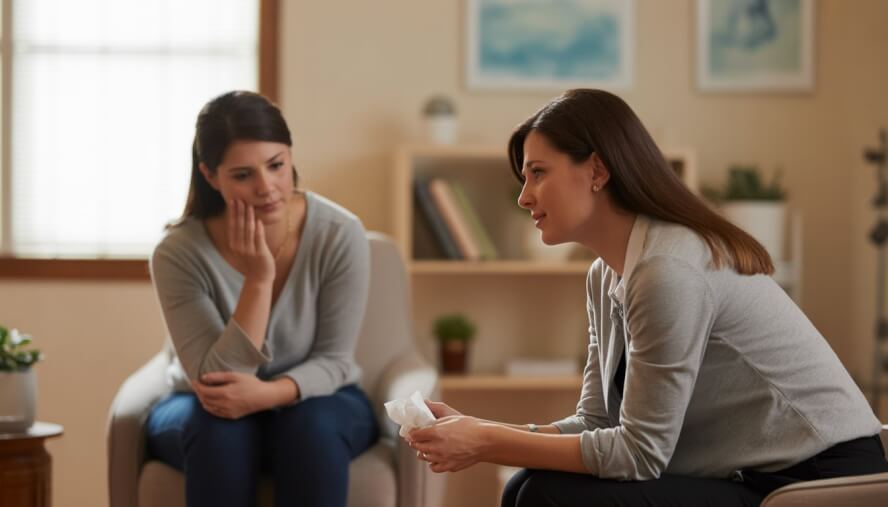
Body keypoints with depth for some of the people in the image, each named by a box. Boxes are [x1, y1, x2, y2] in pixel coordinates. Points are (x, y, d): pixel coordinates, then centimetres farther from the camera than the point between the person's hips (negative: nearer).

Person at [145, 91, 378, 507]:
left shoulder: (340, 234, -20)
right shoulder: (178, 253, -23)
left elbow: (333, 359, -15)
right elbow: (217, 381, -25)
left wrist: (268, 393, -35)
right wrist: (259, 278, -35)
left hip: (313, 399, 1)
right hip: (205, 413, 0)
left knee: (314, 426, -32)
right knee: (221, 427, -33)